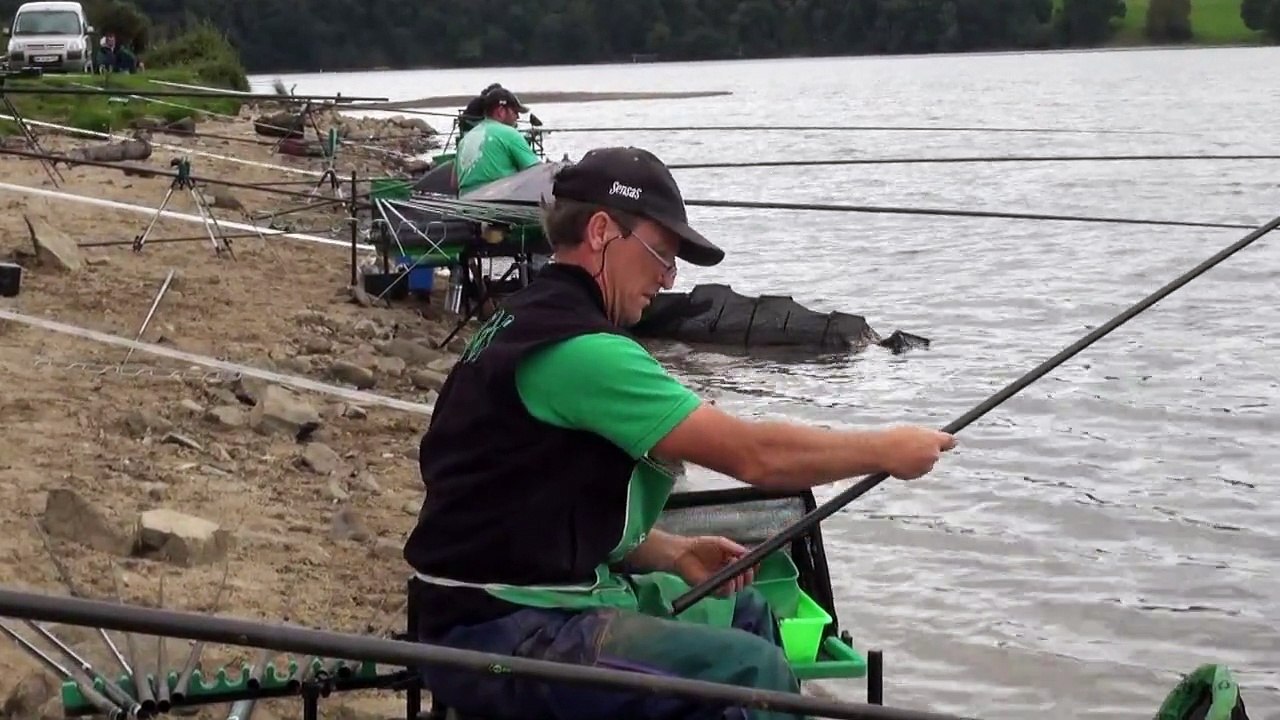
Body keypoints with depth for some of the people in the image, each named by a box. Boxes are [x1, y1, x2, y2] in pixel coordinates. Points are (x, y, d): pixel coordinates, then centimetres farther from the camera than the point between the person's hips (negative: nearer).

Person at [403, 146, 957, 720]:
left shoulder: (530, 322, 12)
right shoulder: (579, 348, -20)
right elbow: (753, 454, -20)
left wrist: (672, 554, 6)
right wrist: (885, 451, -8)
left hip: (537, 594, 11)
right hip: (496, 636, -11)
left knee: (742, 611, 20)